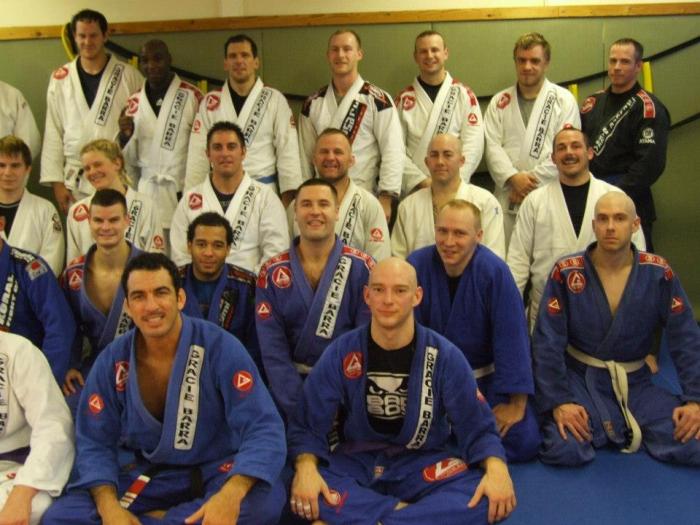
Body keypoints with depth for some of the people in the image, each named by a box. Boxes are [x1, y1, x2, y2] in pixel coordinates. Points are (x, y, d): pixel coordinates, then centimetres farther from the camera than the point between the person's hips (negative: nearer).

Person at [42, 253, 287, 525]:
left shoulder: (220, 347, -17)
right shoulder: (113, 360, -5)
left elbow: (264, 429, -23)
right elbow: (95, 443, 0)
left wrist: (232, 494, -41)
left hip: (218, 469, -2)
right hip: (152, 472, 3)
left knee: (266, 499, -36)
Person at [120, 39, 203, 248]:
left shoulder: (192, 96, -2)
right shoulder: (135, 102, 11)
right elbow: (130, 161, 14)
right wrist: (125, 136, -6)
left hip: (185, 193, -3)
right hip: (148, 194, 3)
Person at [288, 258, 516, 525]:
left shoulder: (445, 356, -8)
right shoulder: (340, 354, -7)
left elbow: (477, 428, -5)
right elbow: (308, 426, -4)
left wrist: (496, 468, -26)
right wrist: (306, 467, -26)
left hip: (424, 464, 1)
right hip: (359, 461, 0)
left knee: (489, 498, -29)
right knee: (304, 492, -31)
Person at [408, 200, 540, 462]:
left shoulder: (494, 271, -20)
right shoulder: (416, 265, -16)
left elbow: (511, 339, -17)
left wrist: (516, 404, -15)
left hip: (486, 379, -1)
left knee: (522, 444, -11)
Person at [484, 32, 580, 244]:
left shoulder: (564, 100, 4)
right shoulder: (500, 101, 13)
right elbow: (492, 146, 2)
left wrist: (531, 180, -10)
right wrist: (513, 178, -13)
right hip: (507, 199, 2)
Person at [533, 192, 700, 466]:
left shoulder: (658, 274, -4)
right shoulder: (566, 273, -9)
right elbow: (547, 342, -10)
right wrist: (558, 402, -18)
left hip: (636, 383, 2)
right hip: (580, 379, -2)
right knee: (564, 450, -28)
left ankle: (628, 428, 9)